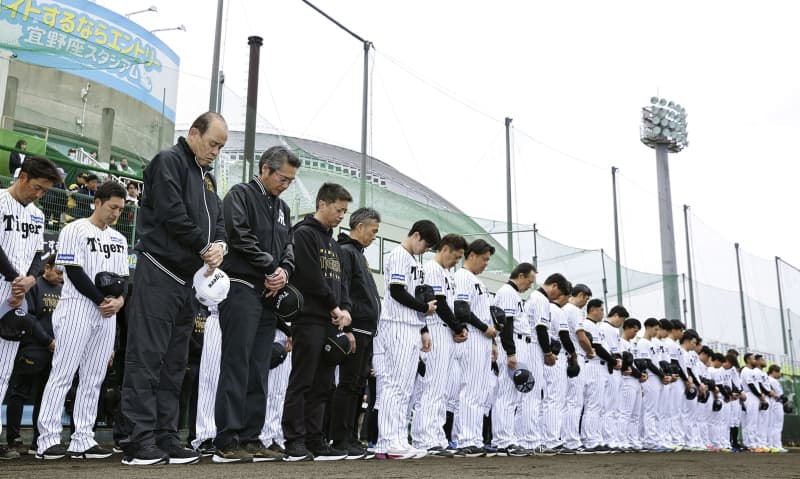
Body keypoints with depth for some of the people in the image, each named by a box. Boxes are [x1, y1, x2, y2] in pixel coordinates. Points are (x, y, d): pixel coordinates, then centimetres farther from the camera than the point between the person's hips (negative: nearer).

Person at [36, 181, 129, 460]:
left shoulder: (118, 239, 17)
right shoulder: (75, 230, -3)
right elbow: (75, 273, -11)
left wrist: (120, 299, -5)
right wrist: (102, 300, -13)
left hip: (107, 315, 7)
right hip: (77, 310, -6)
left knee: (93, 379, 5)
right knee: (63, 374, -5)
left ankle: (82, 440, 9)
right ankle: (48, 439, 0)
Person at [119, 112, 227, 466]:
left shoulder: (207, 177, 21)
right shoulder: (169, 162, -5)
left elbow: (217, 220, 17)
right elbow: (173, 214, -16)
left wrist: (220, 244, -6)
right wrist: (205, 248, -6)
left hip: (187, 278, 9)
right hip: (159, 273, -9)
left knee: (174, 362, 7)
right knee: (147, 357, -8)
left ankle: (165, 438, 11)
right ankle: (139, 441, -5)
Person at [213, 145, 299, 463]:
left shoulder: (283, 209, 21)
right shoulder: (240, 196, -1)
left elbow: (288, 248, 17)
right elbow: (240, 237, -14)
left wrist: (284, 272, -4)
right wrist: (271, 269, -8)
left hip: (269, 294, 7)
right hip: (242, 290, -7)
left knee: (258, 372, 6)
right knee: (236, 368, -8)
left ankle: (250, 439, 10)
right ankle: (227, 442, -6)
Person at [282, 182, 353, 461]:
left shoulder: (334, 244, 22)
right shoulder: (304, 233, -4)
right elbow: (312, 277, -13)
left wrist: (344, 311, 2)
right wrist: (335, 307, -6)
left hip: (332, 323, 8)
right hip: (309, 320, -8)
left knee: (321, 385, 7)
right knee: (302, 383, -6)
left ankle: (314, 441, 11)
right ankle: (295, 443, -3)